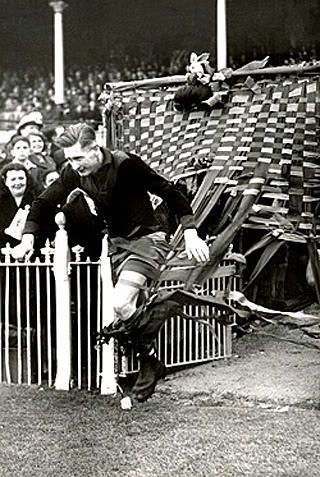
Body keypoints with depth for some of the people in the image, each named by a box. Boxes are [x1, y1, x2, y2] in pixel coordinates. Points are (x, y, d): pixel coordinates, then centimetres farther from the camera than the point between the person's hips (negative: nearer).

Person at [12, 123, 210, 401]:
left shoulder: (126, 164, -22)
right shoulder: (74, 173, -6)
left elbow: (170, 193, -17)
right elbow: (44, 202, 1)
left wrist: (191, 234, -22)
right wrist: (28, 237, -14)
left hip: (147, 240, -7)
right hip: (118, 243, 7)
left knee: (121, 304, -23)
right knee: (132, 309, 9)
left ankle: (150, 362, -3)